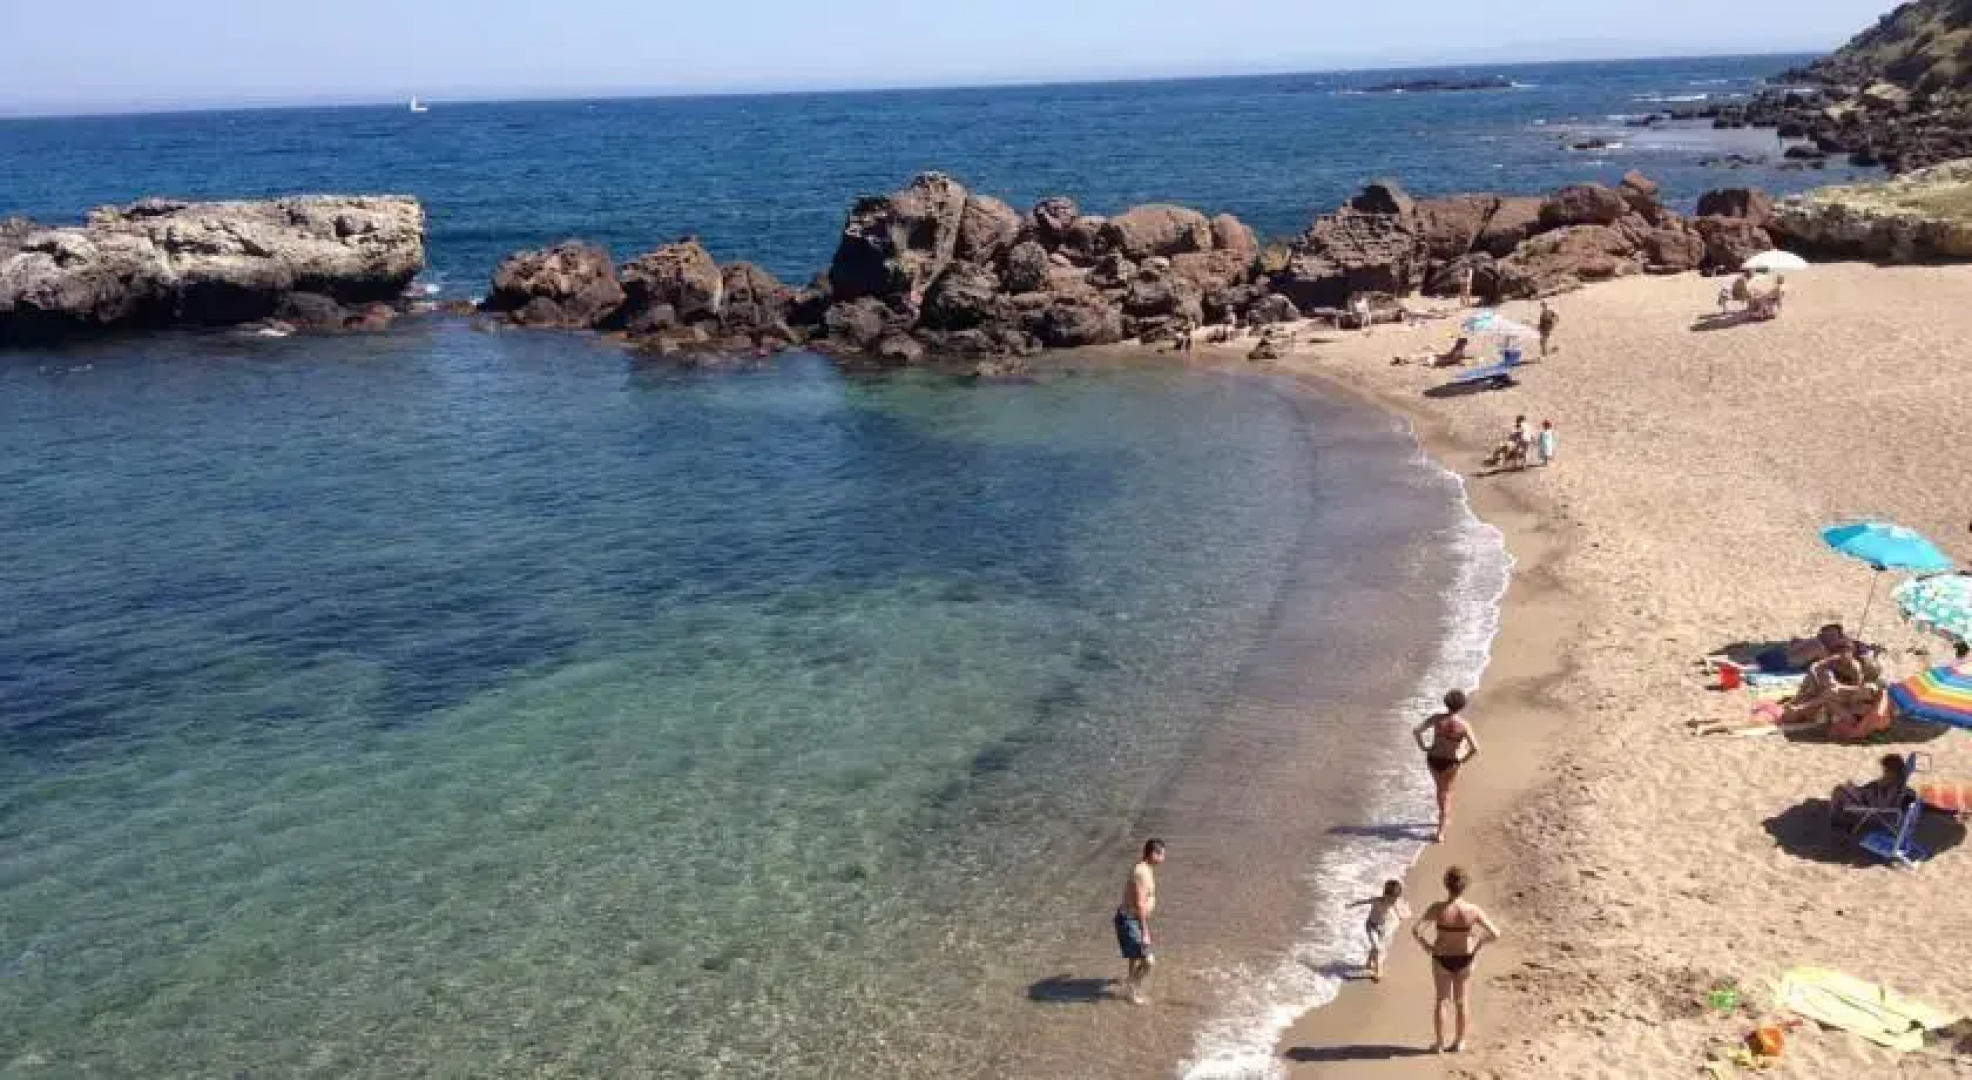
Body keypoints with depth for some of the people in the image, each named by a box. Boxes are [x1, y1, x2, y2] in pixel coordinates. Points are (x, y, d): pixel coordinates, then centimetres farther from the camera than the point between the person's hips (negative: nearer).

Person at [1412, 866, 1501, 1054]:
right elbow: (1495, 935, -16)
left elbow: (1415, 929, -29)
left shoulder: (1438, 909, -23)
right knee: (1460, 1001, 22)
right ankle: (1459, 1042, 34)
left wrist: (1426, 945, -11)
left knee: (1441, 1000, 20)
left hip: (1441, 959, -1)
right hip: (1465, 959, 1)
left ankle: (1440, 1043, 26)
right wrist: (1478, 944, 2)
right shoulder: (1472, 910, -20)